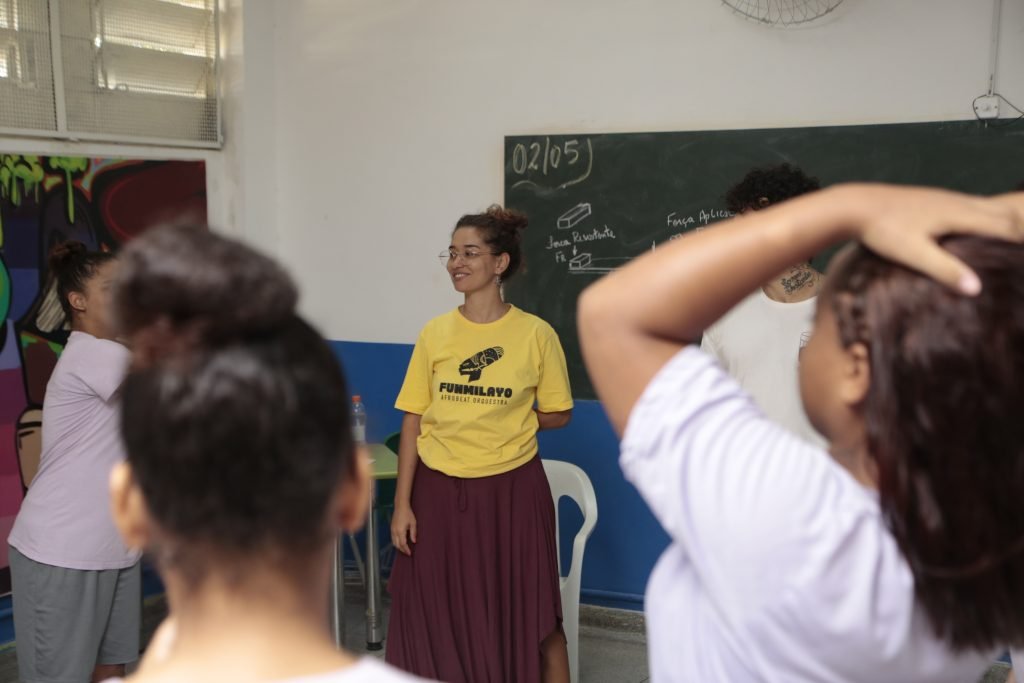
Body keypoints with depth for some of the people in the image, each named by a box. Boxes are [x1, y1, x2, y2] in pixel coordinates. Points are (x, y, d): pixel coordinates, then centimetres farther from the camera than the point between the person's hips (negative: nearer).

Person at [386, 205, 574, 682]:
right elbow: (413, 420, 1)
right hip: (440, 491, 2)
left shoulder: (536, 334, -6)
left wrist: (506, 422, -4)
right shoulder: (434, 333, -1)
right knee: (438, 620, 11)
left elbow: (559, 414, 4)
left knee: (532, 618, 9)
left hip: (512, 491, -2)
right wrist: (402, 503, -2)